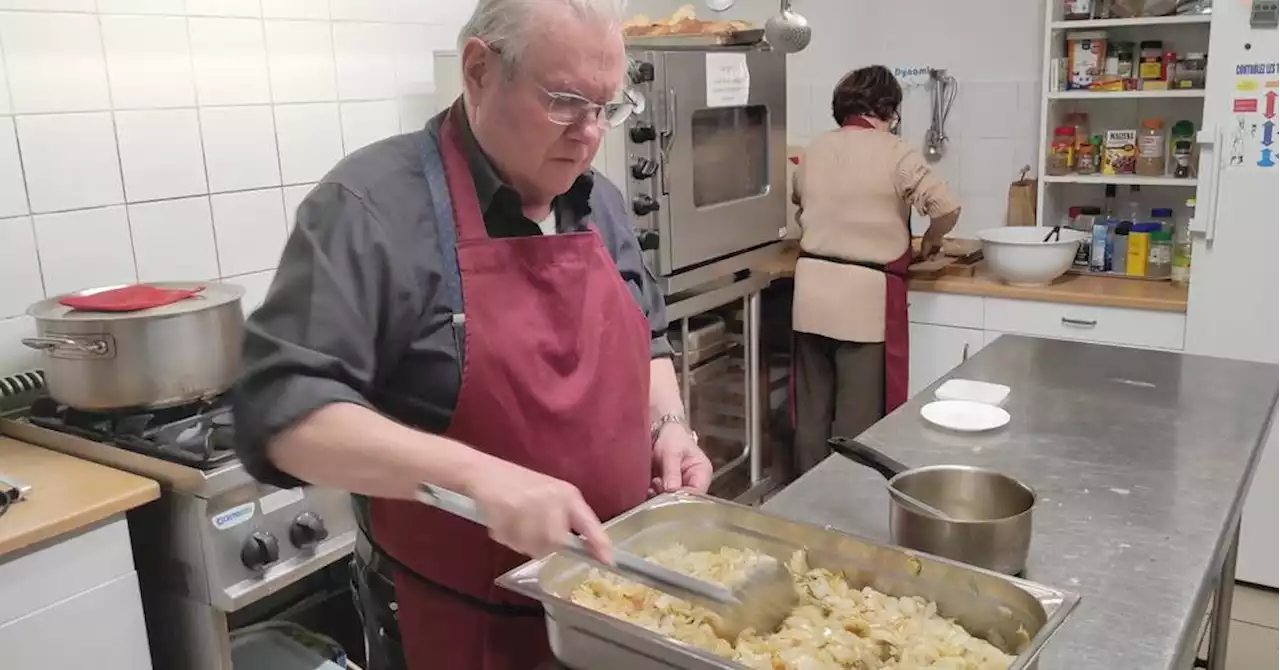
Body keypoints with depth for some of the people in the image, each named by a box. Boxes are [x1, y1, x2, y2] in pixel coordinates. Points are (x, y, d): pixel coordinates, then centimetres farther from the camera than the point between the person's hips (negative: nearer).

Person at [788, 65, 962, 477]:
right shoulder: (894, 153, -7)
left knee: (812, 409, 15)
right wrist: (930, 240, 8)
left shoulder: (814, 150, 9)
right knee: (859, 415, 5)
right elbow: (947, 208, -11)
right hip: (866, 295, -5)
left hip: (812, 289, 6)